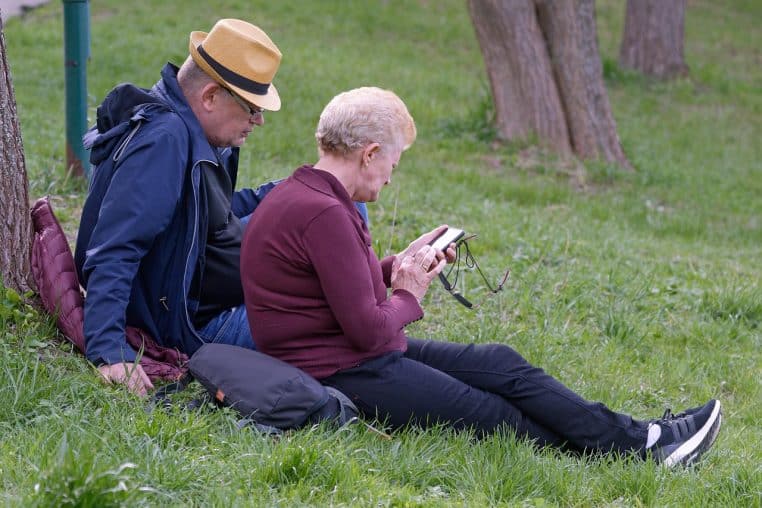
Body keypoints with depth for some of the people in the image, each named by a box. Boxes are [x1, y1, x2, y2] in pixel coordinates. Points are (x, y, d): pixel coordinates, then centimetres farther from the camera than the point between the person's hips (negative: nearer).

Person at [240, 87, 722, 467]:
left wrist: (398, 267, 10)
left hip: (357, 355, 11)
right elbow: (369, 330, -24)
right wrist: (408, 297, -4)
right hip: (346, 378, -11)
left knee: (500, 363, 7)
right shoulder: (324, 215, -25)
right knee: (500, 416, -5)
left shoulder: (301, 194, 9)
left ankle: (637, 437, 6)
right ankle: (640, 446, 1)